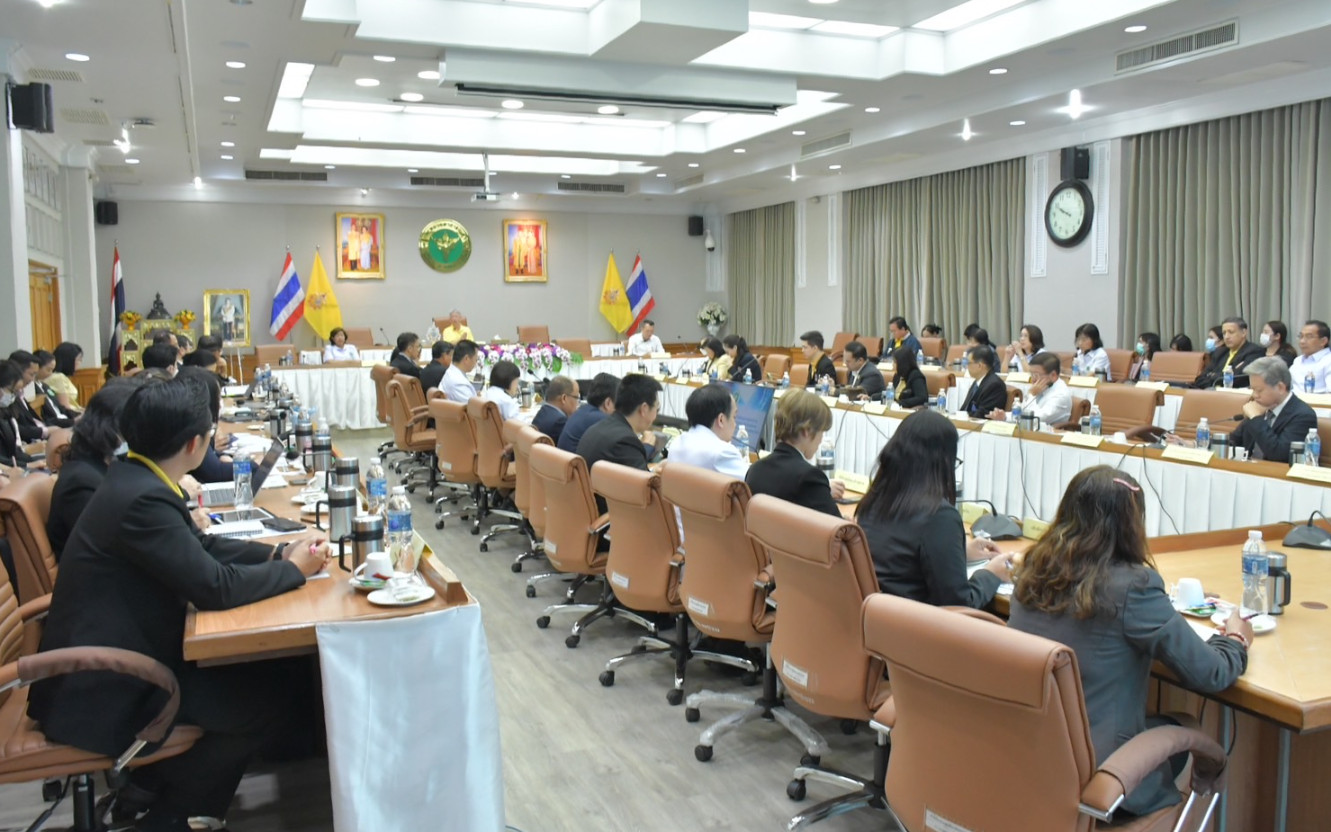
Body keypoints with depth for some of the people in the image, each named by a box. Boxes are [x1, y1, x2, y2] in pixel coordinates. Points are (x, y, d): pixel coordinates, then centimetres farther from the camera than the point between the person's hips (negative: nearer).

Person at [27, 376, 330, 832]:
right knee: (266, 696, -10)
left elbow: (202, 546, 13)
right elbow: (217, 586, -27)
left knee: (266, 668, 8)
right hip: (102, 690, -10)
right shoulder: (143, 498, -28)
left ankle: (161, 776, 21)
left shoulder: (137, 479, 2)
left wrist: (279, 552, 1)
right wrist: (295, 570, -12)